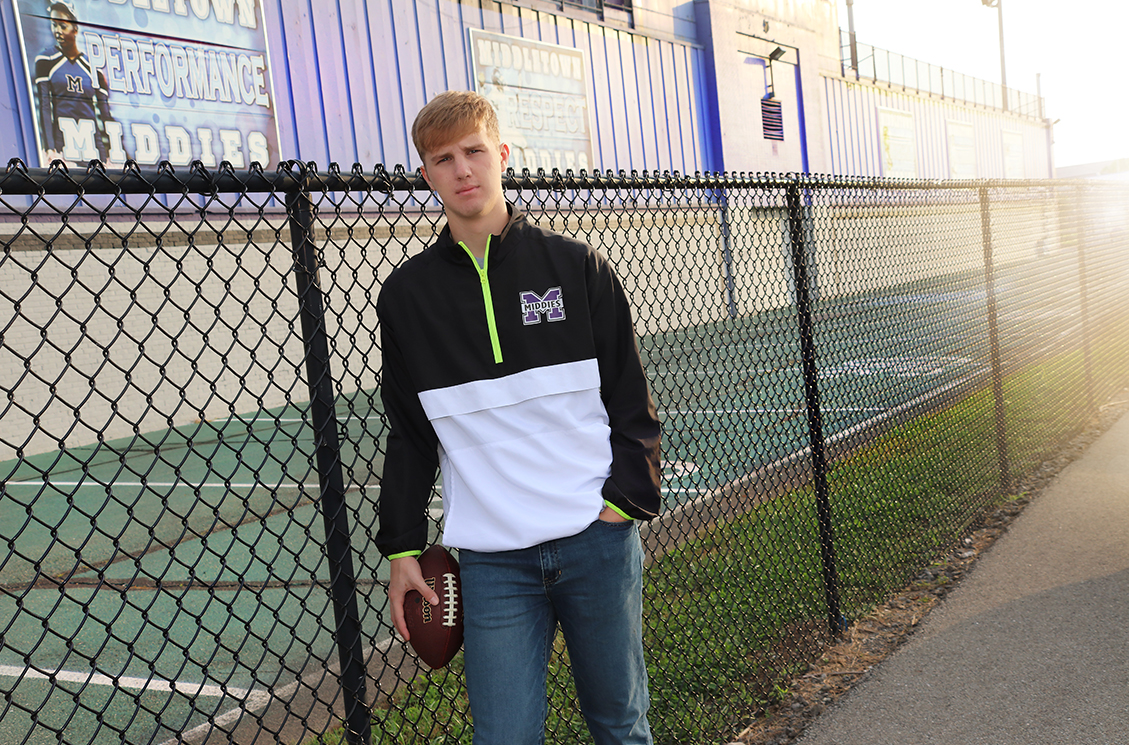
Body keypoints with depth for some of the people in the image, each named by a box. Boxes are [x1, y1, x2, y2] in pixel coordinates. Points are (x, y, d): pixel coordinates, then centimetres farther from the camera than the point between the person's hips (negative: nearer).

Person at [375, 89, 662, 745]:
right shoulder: (407, 294, 5)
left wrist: (625, 500, -6)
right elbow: (409, 434, 10)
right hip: (492, 560, 1)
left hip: (598, 539, 0)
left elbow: (633, 400, 4)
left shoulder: (577, 266, 2)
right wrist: (402, 548, 8)